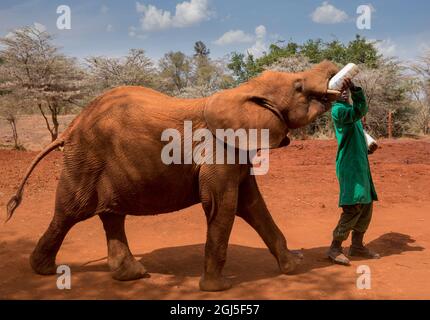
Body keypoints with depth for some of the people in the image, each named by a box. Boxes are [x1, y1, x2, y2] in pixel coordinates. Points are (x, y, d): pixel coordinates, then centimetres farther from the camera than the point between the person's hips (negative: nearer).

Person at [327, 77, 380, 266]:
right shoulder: (338, 110, -10)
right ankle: (335, 248, -3)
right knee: (353, 207, -13)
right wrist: (356, 91, -41)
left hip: (360, 165, 9)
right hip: (349, 166, -9)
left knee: (366, 205, 11)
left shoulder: (351, 109, 21)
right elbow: (360, 111, -28)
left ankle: (357, 246, 23)